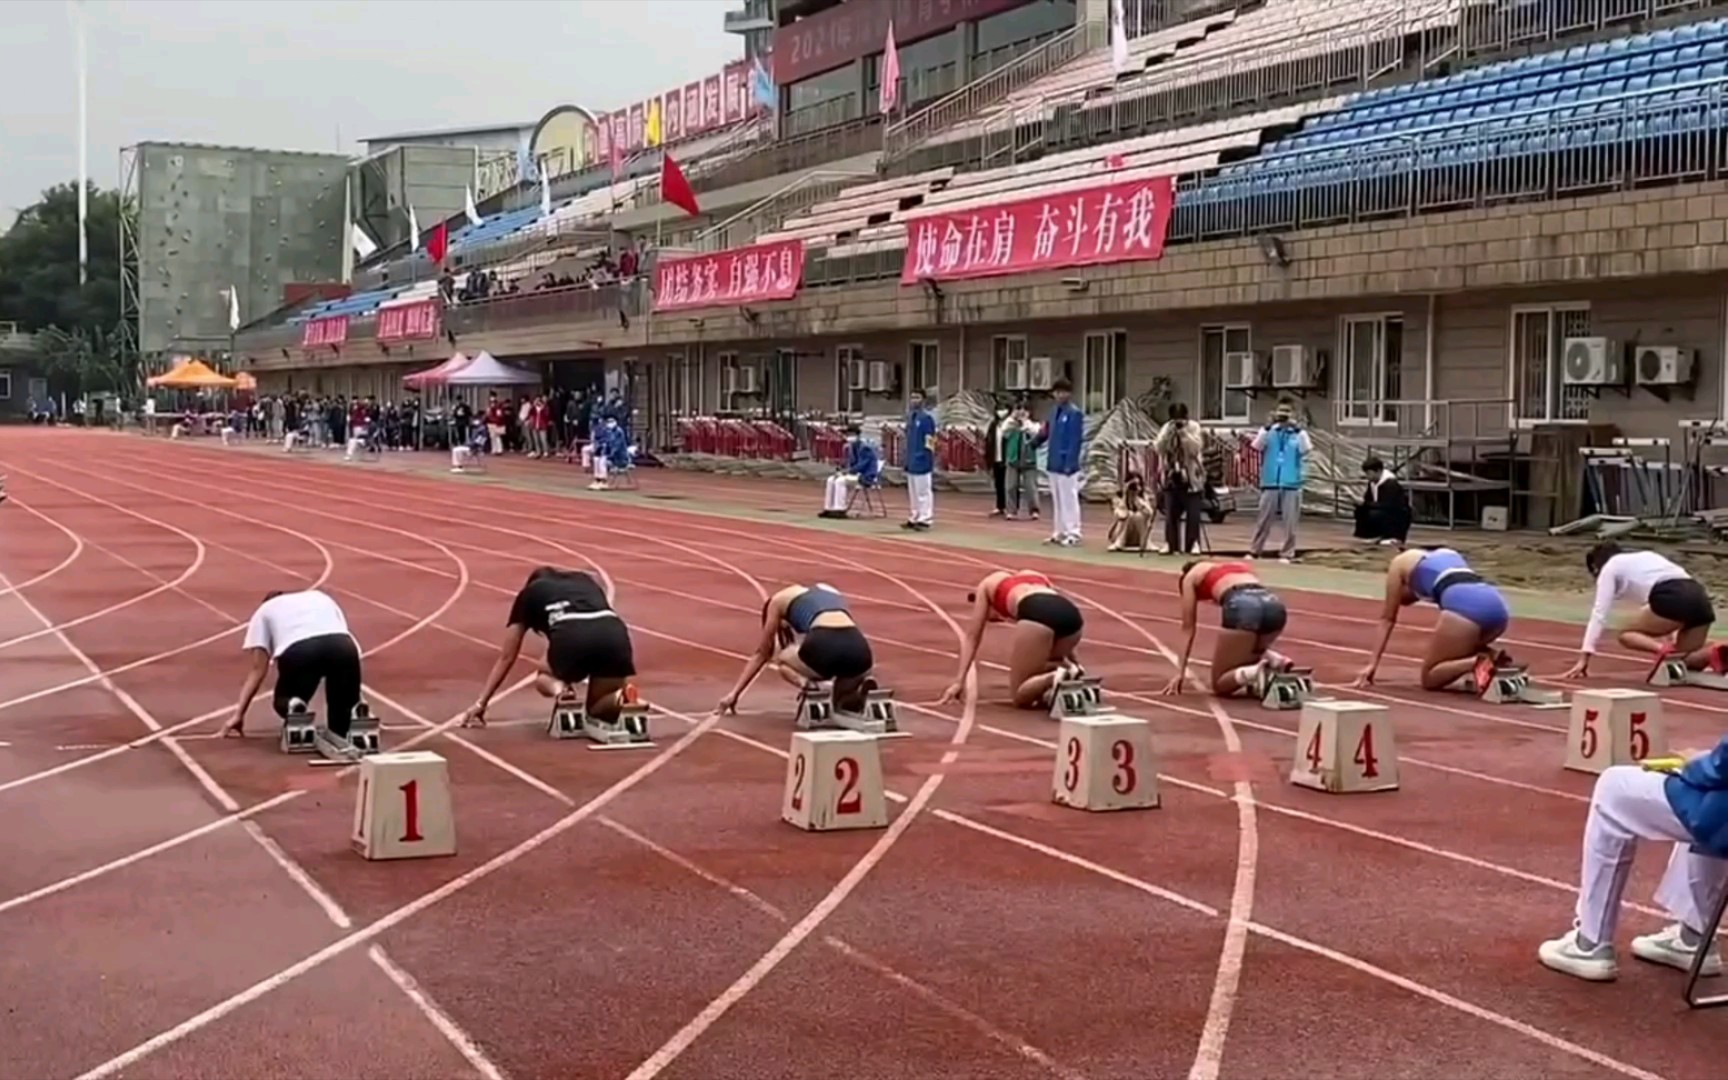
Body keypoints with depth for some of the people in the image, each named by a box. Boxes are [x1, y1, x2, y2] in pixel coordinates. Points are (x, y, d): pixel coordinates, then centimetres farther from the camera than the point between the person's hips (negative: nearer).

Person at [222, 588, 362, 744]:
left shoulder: (264, 610, 36)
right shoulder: (321, 597, 44)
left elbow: (258, 669, 27)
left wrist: (238, 714, 29)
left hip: (297, 651, -2)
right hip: (343, 647, 2)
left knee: (283, 702, 26)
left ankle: (294, 710, -11)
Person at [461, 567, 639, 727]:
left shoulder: (529, 593, 33)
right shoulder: (586, 581, 40)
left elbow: (506, 656, 34)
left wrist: (481, 702, 39)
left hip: (571, 637, -2)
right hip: (614, 635, 2)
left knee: (544, 677, 33)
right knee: (600, 708, 24)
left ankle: (559, 690, -2)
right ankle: (622, 698, -11)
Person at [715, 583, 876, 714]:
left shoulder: (779, 600, 27)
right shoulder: (829, 591, 39)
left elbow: (762, 653, 32)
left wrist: (734, 693, 41)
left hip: (825, 647, -3)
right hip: (859, 648, 3)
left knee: (781, 659, 31)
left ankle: (810, 685, -2)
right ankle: (856, 686, 3)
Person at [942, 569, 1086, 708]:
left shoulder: (987, 585, 33)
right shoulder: (1036, 578, 42)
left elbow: (972, 637, 31)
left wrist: (959, 681, 31)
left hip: (1037, 615, -5)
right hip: (1071, 613, 5)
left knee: (1021, 696, 7)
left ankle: (1055, 678, -22)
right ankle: (1067, 671, 0)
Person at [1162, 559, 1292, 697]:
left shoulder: (1191, 576, 29)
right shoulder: (1240, 567, 40)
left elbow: (1188, 629, 27)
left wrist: (1180, 672, 31)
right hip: (1274, 605, 5)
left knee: (1220, 685, 11)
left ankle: (1256, 672, -19)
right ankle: (1275, 662, 5)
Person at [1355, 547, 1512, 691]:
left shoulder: (1399, 563, 25)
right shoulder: (1447, 554, 40)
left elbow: (1388, 619, 26)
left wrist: (1373, 662, 30)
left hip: (1464, 606, -6)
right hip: (1498, 606, 6)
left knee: (1430, 679, 8)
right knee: (1454, 655, 32)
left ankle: (1477, 663, -19)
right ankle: (1491, 657, 3)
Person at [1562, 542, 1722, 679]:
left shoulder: (1609, 568, 19)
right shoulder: (1645, 557, 38)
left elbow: (1599, 613, 11)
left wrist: (1583, 658, 8)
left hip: (1673, 599, -7)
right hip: (1700, 599, 7)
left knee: (1627, 635, 14)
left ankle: (1663, 650, -15)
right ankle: (1715, 653, -14)